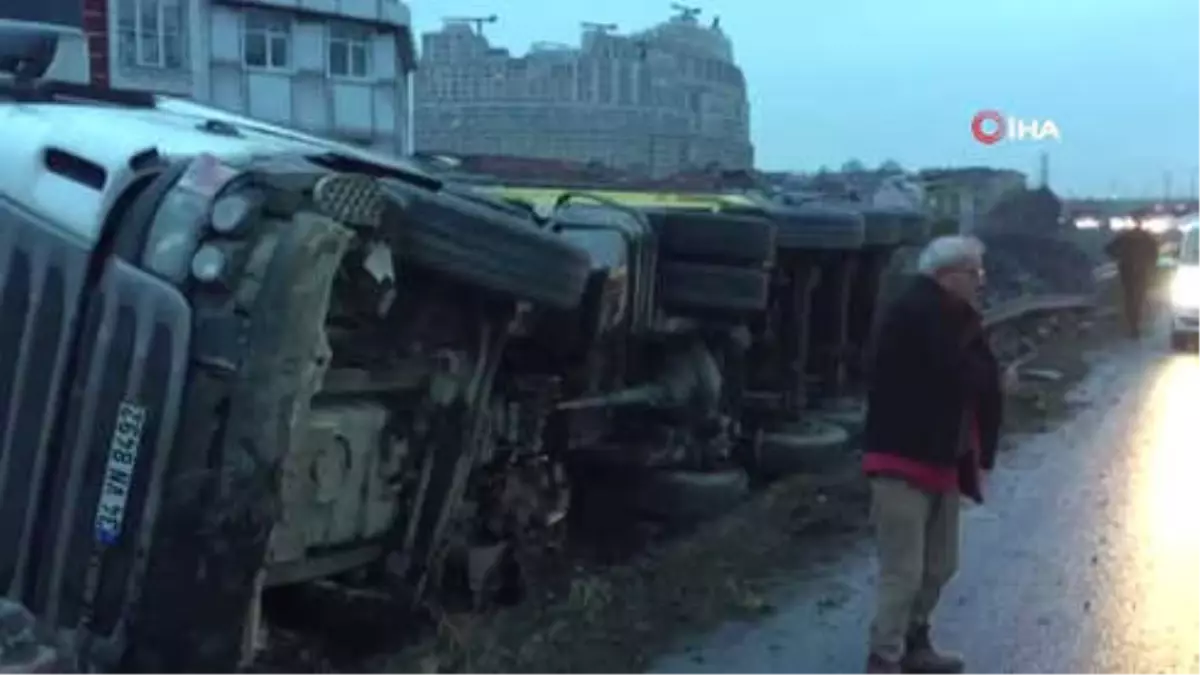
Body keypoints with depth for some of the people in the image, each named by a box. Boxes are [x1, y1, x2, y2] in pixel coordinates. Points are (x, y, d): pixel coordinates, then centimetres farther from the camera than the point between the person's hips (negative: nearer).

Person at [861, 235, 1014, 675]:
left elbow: (976, 371, 11)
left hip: (941, 459, 10)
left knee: (939, 566, 18)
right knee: (903, 571, -8)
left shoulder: (953, 318, 14)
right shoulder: (915, 312, -17)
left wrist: (995, 379, -10)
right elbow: (955, 373, -23)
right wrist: (998, 381, -6)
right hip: (904, 458, -10)